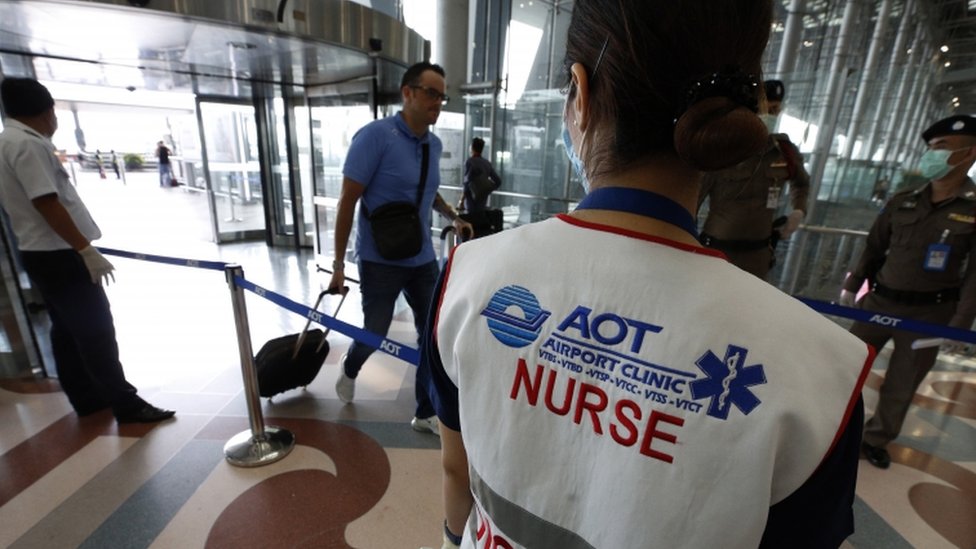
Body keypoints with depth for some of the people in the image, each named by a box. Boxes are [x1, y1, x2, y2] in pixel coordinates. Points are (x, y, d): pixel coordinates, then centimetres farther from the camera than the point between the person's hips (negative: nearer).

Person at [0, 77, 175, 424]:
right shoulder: (28, 144, -17)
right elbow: (47, 204, -23)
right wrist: (87, 250, -23)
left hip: (40, 252, 10)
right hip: (59, 254, -10)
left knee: (67, 329, 14)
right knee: (95, 330, -7)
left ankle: (86, 398, 24)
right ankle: (126, 404, -1)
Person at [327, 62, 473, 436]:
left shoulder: (434, 145, 5)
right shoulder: (375, 135, -14)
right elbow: (347, 201, -13)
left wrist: (454, 218, 5)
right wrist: (338, 263, -12)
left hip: (423, 259, 6)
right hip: (380, 261, -5)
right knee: (375, 332, 12)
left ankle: (426, 414, 25)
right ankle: (350, 369, 49)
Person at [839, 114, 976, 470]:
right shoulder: (902, 202, 2)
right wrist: (852, 286, 8)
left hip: (929, 313, -2)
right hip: (880, 301, 3)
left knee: (901, 385, 11)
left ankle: (876, 439, 30)